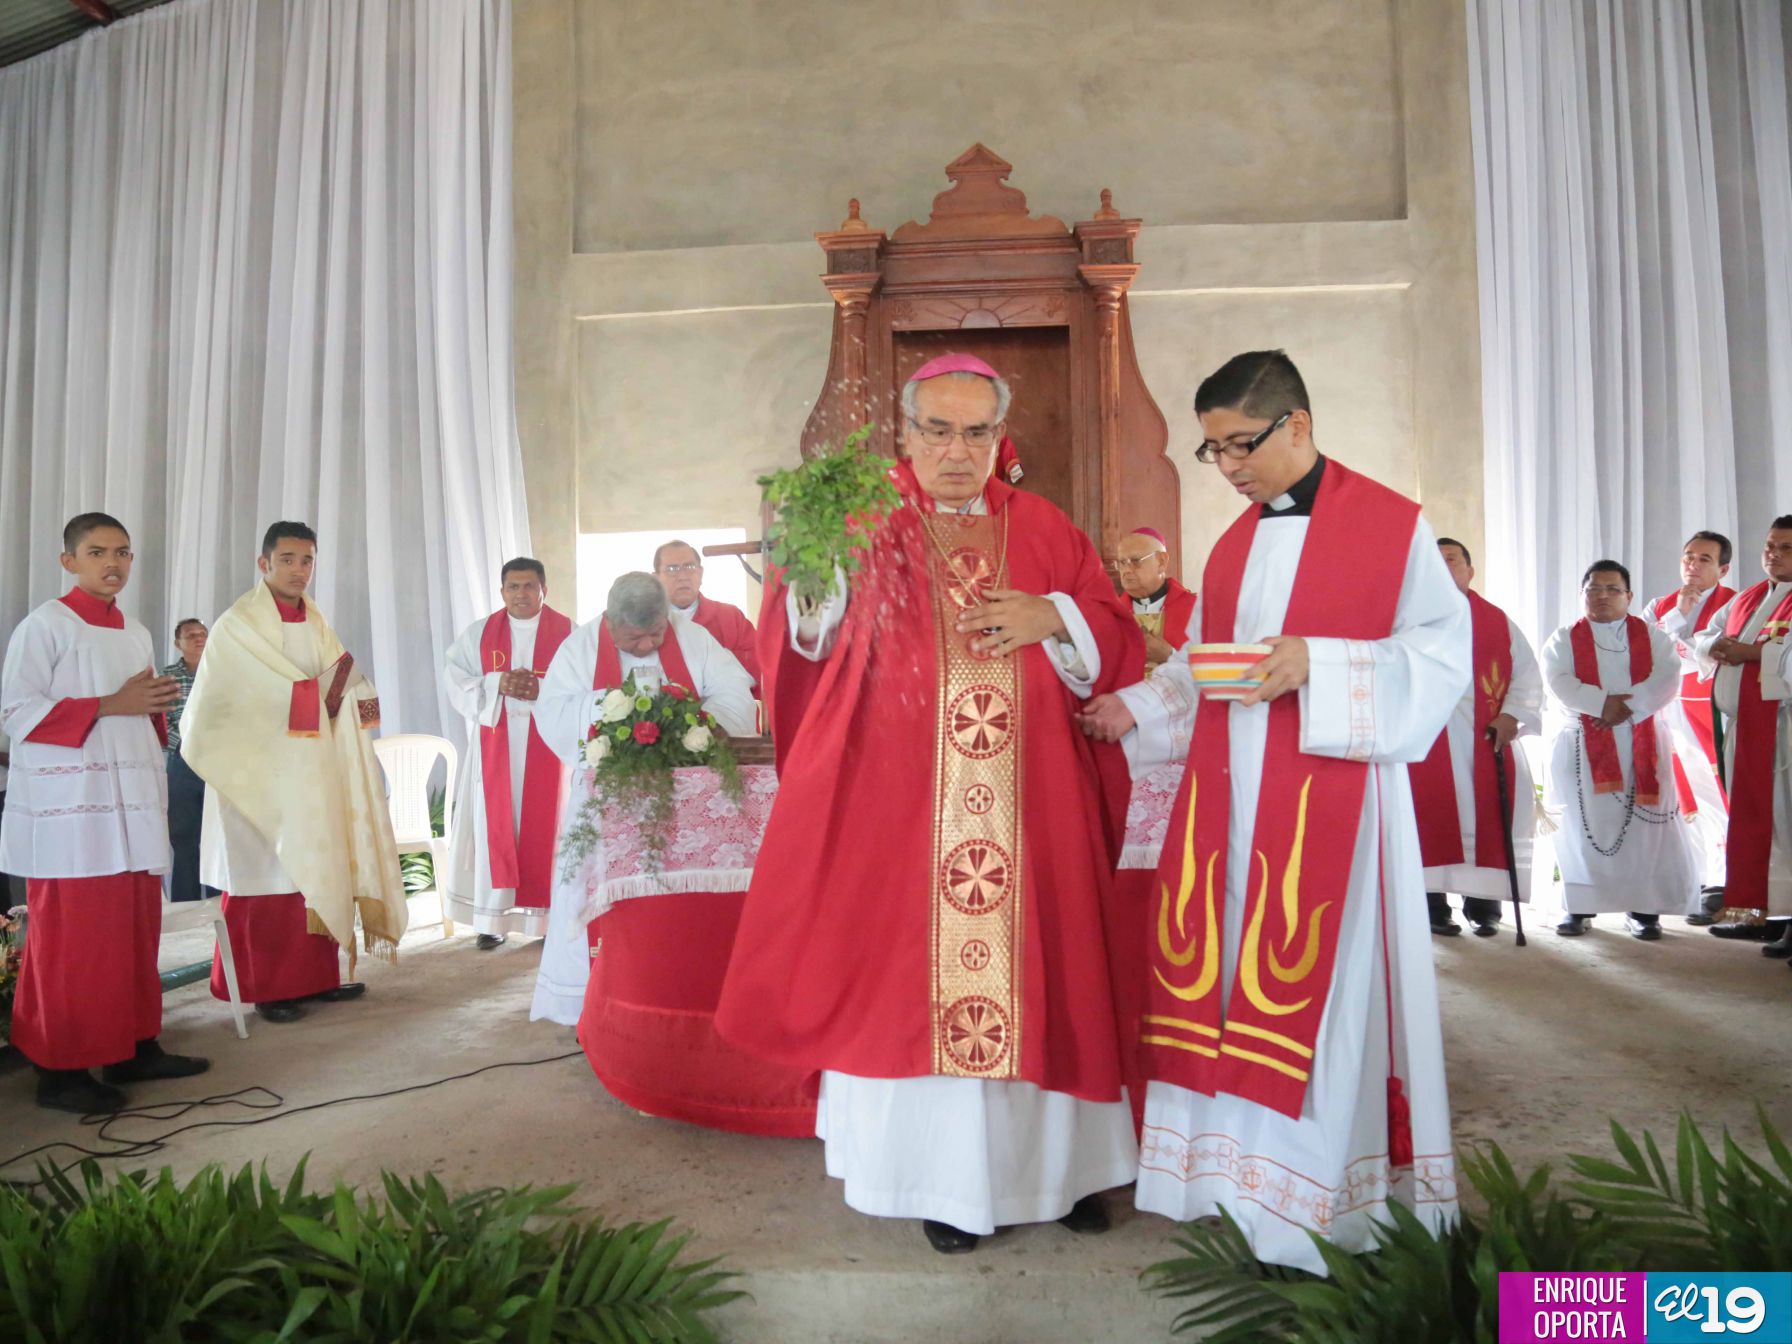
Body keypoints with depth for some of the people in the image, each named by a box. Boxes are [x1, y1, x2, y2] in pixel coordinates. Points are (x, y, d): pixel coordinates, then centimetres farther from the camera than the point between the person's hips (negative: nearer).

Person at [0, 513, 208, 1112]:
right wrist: (109, 706, -17)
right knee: (71, 939, -4)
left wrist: (156, 710, 1)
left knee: (136, 929, 8)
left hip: (133, 801, 7)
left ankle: (134, 1047, 18)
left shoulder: (136, 634, 16)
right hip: (69, 806, -7)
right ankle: (59, 1069, 6)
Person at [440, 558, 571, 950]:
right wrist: (497, 685, -15)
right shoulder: (479, 633, 9)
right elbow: (454, 678, 1)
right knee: (495, 826, 1)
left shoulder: (567, 632, 3)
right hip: (495, 749, 2)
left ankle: (550, 917, 7)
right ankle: (492, 919, 6)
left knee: (545, 826, -1)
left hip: (547, 748, -1)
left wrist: (544, 690, -21)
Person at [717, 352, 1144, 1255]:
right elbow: (803, 637, -7)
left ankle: (1056, 1161, 24)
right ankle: (943, 1172, 17)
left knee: (1033, 966, 8)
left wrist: (1052, 618, -10)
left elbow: (1119, 642, 9)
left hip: (1032, 805, 2)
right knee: (914, 968, 2)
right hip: (901, 802, -2)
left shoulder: (1044, 531, 11)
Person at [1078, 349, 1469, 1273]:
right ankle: (1235, 1165, 21)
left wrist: (1316, 664, -19)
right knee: (1216, 973, 6)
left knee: (1317, 985, -2)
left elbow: (1441, 655, -8)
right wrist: (1136, 708, 4)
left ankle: (1313, 1201, 12)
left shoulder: (1392, 525, -3)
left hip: (1328, 793, -6)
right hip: (1225, 796, 6)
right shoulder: (1233, 544, 15)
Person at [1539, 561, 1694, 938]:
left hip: (1641, 744, 1)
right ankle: (1579, 907, 5)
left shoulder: (1652, 636, 10)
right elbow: (1558, 682, -8)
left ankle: (1643, 908, 7)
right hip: (1581, 745, -1)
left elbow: (1667, 680, -5)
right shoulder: (1565, 638, 7)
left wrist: (1626, 707, -18)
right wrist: (1602, 704, -20)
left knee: (1642, 825, -1)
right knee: (1581, 824, -1)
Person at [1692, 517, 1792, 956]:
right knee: (1749, 816, 10)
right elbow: (1700, 639, 20)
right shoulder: (1744, 600, 18)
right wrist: (1715, 646, 0)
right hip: (1743, 724, 7)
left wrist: (1753, 652, -17)